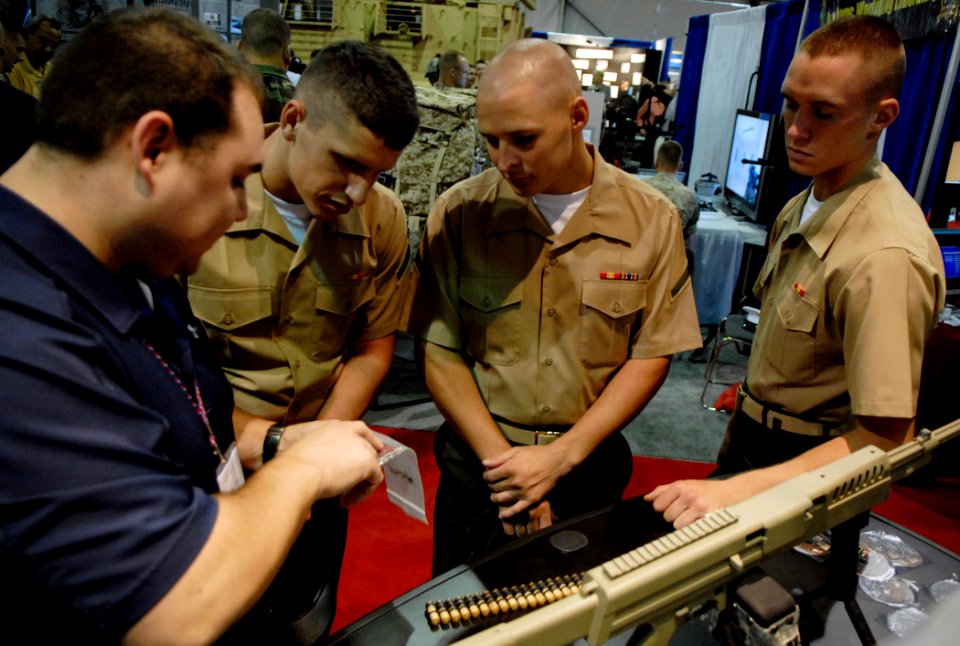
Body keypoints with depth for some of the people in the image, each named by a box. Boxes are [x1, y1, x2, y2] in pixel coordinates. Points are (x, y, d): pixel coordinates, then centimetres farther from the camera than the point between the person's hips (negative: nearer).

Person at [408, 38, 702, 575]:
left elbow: (652, 357, -5)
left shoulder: (652, 219, -7)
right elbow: (441, 353, -8)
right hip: (479, 460, 0)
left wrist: (561, 457, -14)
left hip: (591, 466, 1)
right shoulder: (458, 214, -9)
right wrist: (502, 461, -15)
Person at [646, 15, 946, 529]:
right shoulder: (802, 207, 2)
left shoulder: (885, 255, -28)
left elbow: (885, 438, -28)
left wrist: (739, 489, -34)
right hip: (750, 435, 8)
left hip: (801, 460, -8)